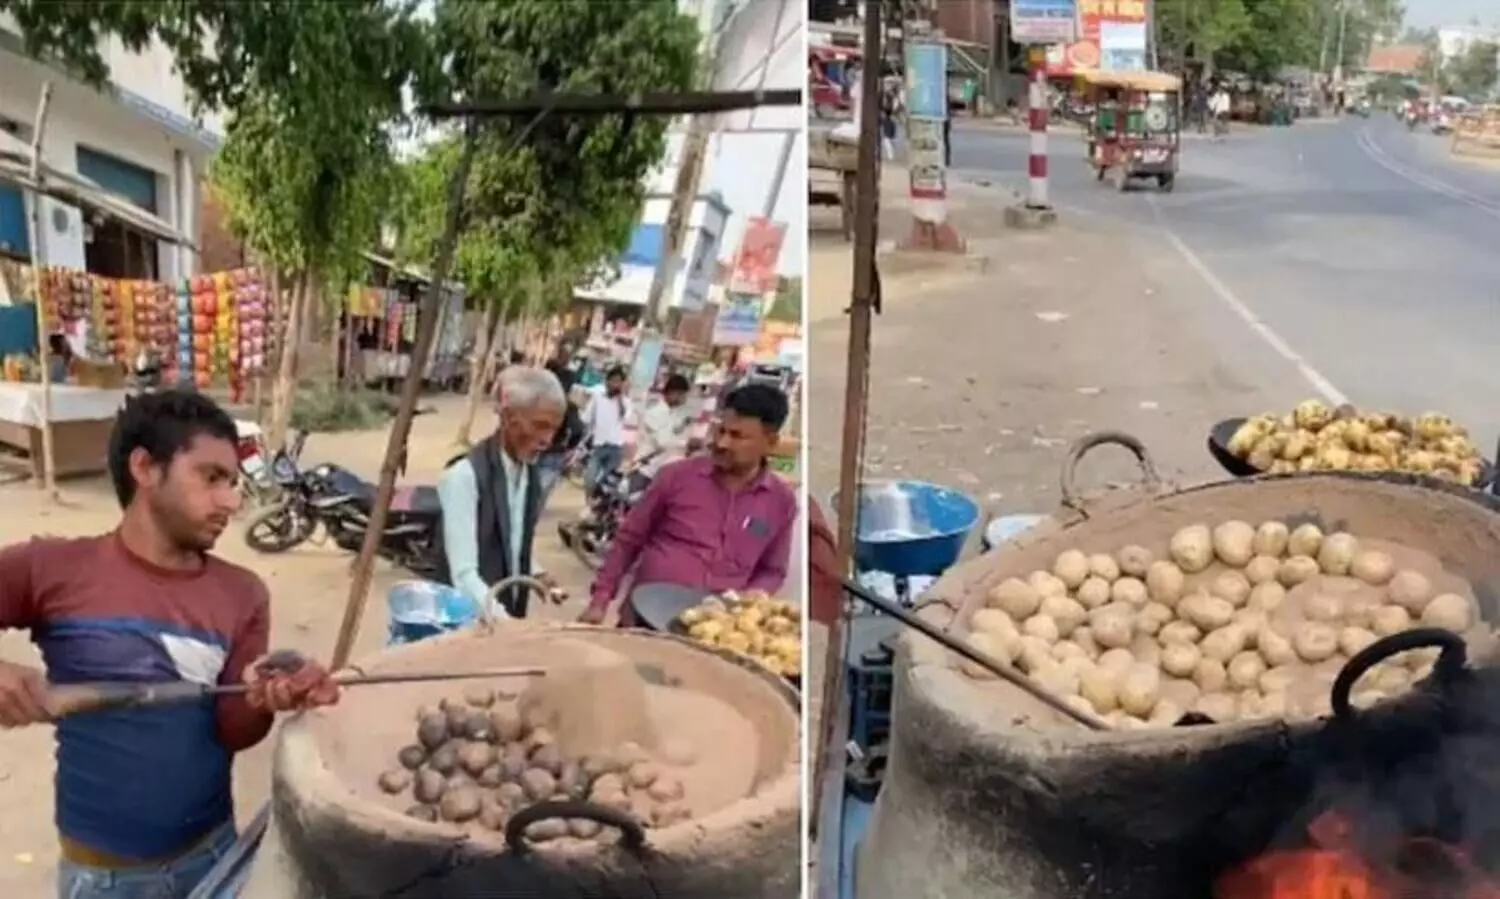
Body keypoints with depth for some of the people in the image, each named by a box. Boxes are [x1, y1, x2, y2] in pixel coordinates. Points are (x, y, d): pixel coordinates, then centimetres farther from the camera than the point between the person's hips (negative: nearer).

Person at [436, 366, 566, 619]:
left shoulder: (531, 473, 4)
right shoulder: (465, 475, -19)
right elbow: (464, 575, -24)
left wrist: (535, 575, 3)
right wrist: (502, 619, -34)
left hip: (510, 615, 7)